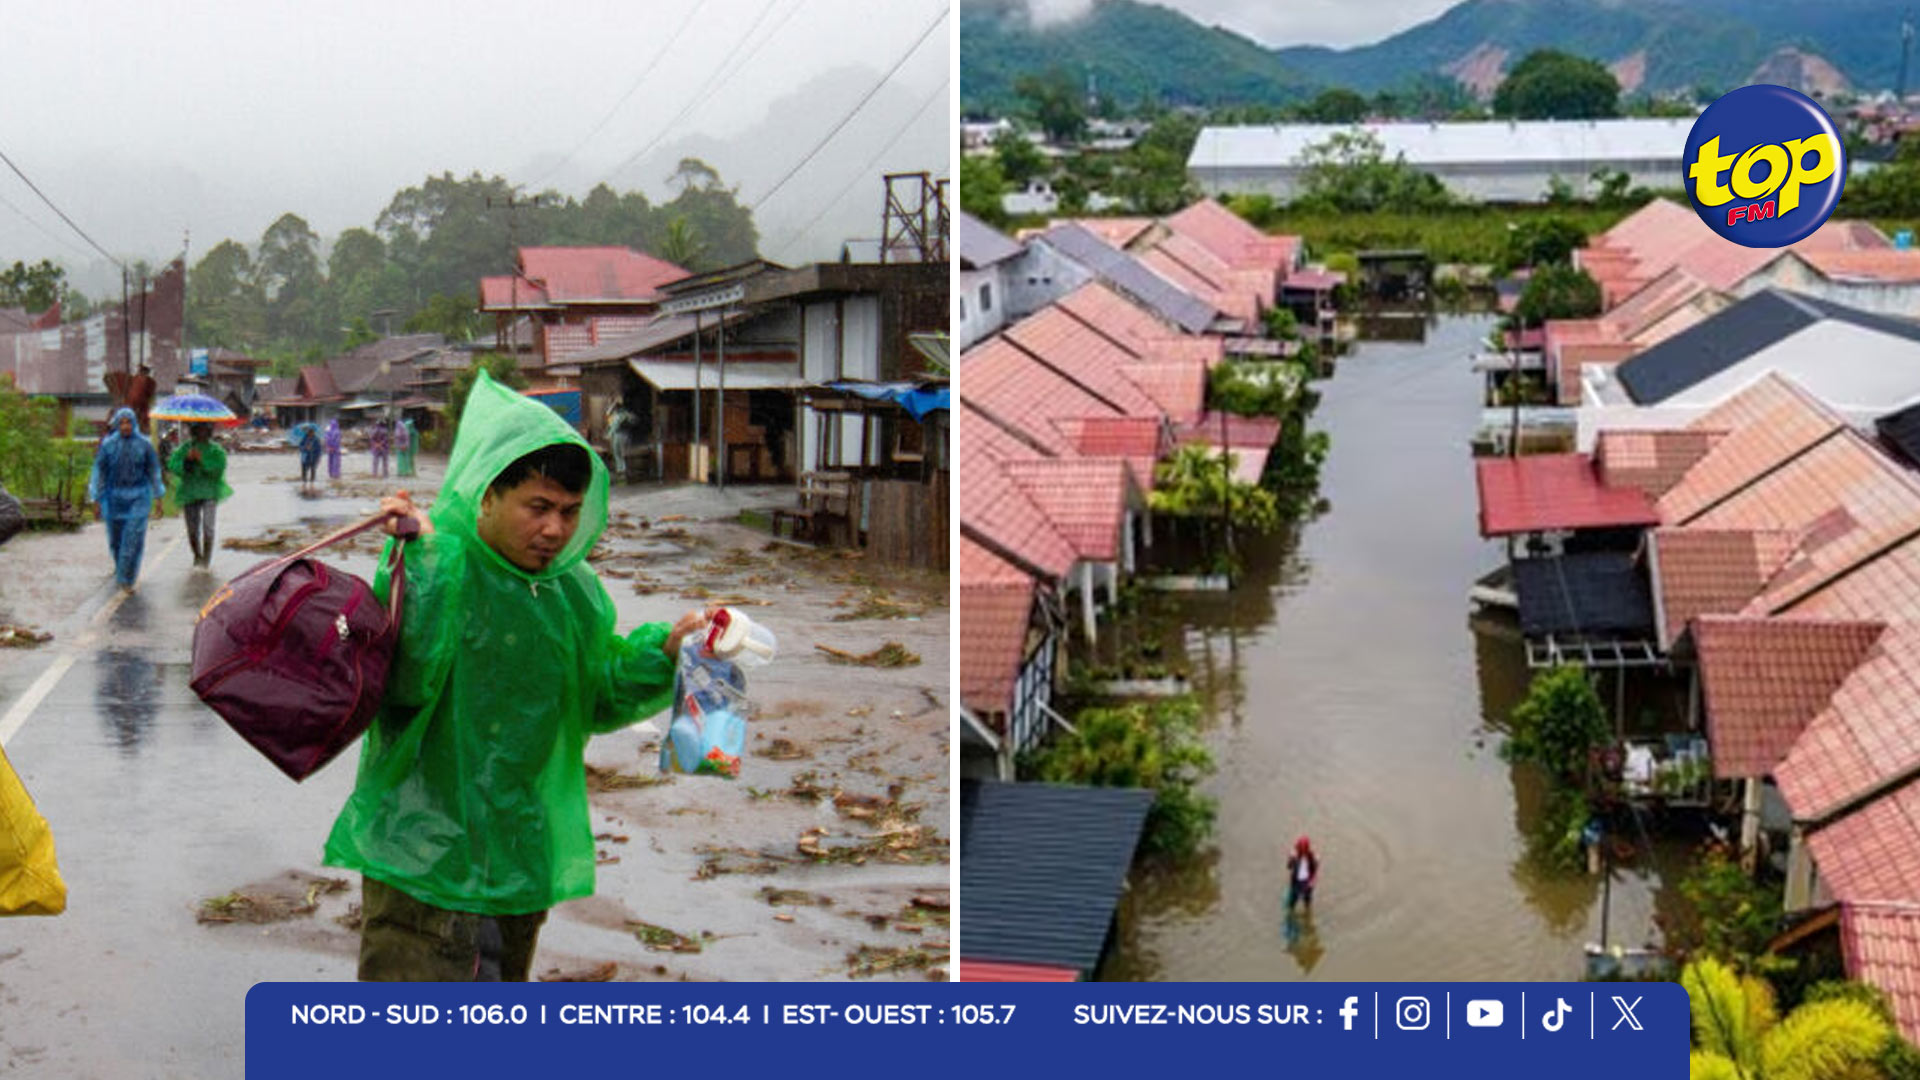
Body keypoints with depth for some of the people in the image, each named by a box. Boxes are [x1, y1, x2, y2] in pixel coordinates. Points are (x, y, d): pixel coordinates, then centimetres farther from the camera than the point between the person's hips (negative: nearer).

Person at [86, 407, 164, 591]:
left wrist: (158, 498, 2)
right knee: (116, 538, 14)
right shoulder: (108, 445, -4)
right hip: (114, 497, 1)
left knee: (134, 538, -10)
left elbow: (153, 471, 2)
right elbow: (99, 471, -2)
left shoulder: (144, 445, -4)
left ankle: (126, 579, -6)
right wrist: (96, 500, -5)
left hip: (138, 498, -1)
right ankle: (120, 566, 42)